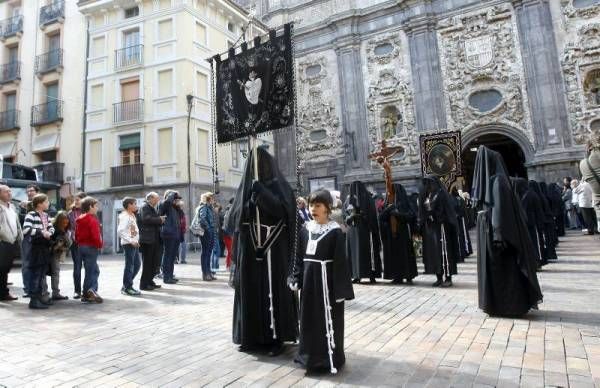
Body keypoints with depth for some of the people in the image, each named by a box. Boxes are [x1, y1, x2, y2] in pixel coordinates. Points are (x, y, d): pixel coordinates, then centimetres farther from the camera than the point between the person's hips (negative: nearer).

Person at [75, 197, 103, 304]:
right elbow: (95, 235, -23)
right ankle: (86, 295, 1)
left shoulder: (80, 220, 12)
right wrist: (99, 245, -9)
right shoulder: (92, 219, -15)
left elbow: (76, 235, 16)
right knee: (90, 271, -1)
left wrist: (80, 243, 17)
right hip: (91, 247, -9)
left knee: (95, 270, 14)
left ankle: (92, 290, 8)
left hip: (81, 246, 9)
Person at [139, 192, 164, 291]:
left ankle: (150, 281, 23)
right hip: (147, 239, -9)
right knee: (147, 262, -3)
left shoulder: (154, 208, 21)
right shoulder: (144, 207, -7)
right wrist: (159, 219, -13)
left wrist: (161, 219, 5)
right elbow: (146, 219, -22)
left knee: (155, 262, 12)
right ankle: (144, 284, 5)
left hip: (155, 239, 9)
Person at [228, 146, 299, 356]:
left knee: (274, 291, 1)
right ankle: (251, 336, 22)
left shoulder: (279, 186, 0)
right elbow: (233, 218, 6)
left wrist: (260, 192, -21)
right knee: (249, 291, 9)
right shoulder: (246, 187, 11)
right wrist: (249, 203, -13)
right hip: (249, 251, 4)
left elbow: (282, 210, -18)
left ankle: (276, 337, 12)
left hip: (273, 251, -4)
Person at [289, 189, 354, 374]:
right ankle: (311, 355, 32)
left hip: (326, 280, -5)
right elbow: (299, 257, 9)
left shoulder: (335, 231, -11)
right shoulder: (305, 228, 4)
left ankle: (330, 357, 22)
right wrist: (295, 279, 4)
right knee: (309, 318, 15)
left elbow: (340, 261, -12)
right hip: (309, 280, 6)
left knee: (328, 319, 6)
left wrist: (340, 288, -14)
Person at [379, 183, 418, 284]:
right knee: (393, 254, 3)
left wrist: (398, 213, -19)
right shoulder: (388, 203, 11)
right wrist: (388, 210, -13)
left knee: (405, 253, -1)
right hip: (390, 233, 5)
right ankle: (397, 276, 10)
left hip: (402, 233, -4)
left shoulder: (403, 202, -2)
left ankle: (409, 276, 8)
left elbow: (411, 215, -11)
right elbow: (381, 217, 4)